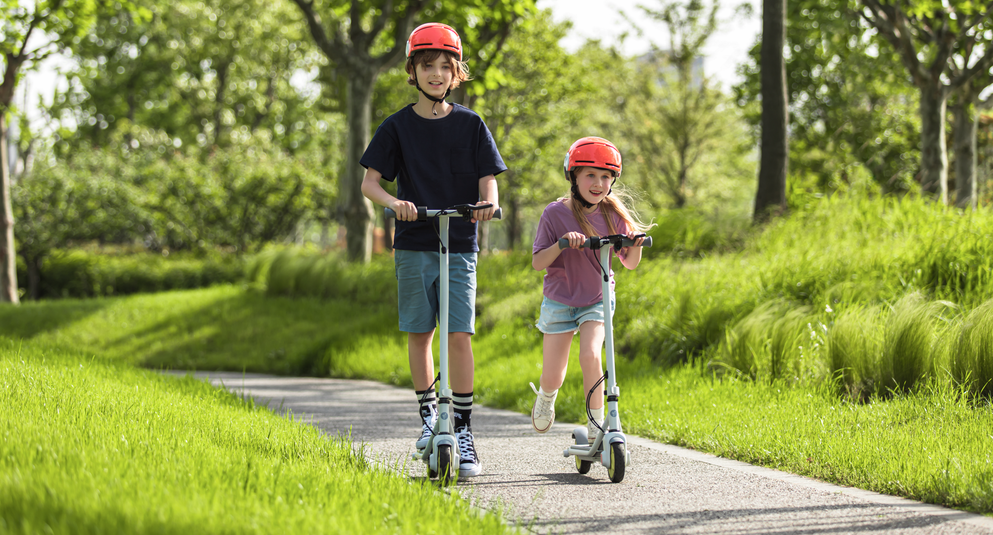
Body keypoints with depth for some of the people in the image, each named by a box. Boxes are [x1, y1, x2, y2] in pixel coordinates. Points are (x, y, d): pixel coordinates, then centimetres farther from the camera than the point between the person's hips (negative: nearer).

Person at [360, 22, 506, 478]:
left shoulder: (470, 125, 4)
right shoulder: (398, 127, 3)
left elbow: (488, 179, 2)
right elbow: (369, 182, 0)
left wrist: (488, 203, -21)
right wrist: (394, 202, -21)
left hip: (460, 245, -1)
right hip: (414, 244, 1)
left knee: (459, 335, -9)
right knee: (420, 333, 6)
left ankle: (463, 431, -7)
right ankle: (428, 413, 24)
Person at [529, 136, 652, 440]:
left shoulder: (613, 215, -5)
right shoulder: (556, 213, -13)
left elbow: (630, 263, 2)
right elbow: (537, 263, -13)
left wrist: (635, 244, -20)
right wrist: (562, 243, -31)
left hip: (598, 300, 1)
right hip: (560, 301, -1)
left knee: (590, 355, -24)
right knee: (553, 376, 2)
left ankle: (596, 425, -9)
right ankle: (546, 396, 40)